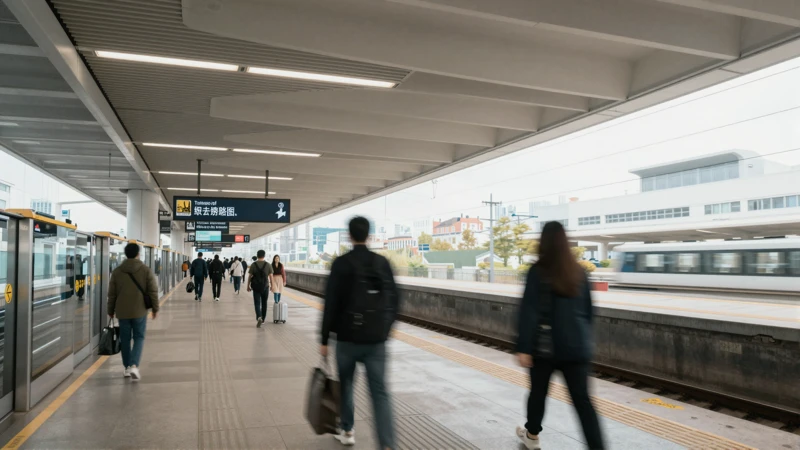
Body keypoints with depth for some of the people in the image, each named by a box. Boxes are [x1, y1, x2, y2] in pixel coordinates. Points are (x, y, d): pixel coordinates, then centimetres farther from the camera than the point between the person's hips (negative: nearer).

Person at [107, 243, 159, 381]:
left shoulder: (117, 271, 2)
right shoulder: (146, 270, -5)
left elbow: (112, 294, 6)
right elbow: (153, 291, -5)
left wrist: (111, 310, 17)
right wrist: (155, 308, 5)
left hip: (122, 311, 2)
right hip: (139, 311, -2)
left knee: (125, 339, 12)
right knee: (139, 338, 6)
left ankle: (127, 367, 19)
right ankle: (134, 365, -12)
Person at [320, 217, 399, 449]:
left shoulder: (341, 263, -8)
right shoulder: (383, 262, 2)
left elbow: (331, 304, -10)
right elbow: (394, 299, 6)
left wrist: (324, 339, -3)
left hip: (347, 337, -2)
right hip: (376, 339, 2)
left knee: (345, 384, 21)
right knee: (380, 392, 4)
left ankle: (347, 431, 36)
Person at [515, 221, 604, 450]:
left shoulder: (538, 272, -10)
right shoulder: (579, 272, 4)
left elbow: (528, 312, -15)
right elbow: (588, 310, 13)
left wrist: (523, 347, -13)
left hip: (546, 345, -3)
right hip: (576, 346, 3)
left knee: (538, 391, 18)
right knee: (582, 400, 4)